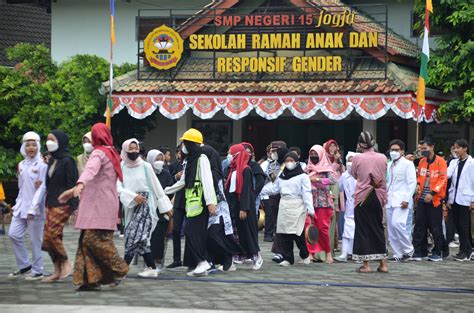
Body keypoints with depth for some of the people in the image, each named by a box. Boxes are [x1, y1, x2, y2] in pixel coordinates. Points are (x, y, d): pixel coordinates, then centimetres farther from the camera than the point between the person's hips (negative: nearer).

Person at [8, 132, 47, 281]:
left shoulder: (42, 165, -8)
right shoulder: (21, 165, 12)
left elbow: (42, 188, -12)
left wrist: (33, 209, -17)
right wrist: (17, 204, 5)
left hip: (35, 208, -6)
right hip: (21, 207, 6)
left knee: (35, 240, -2)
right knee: (13, 234, 1)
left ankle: (37, 271, 7)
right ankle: (24, 266, 13)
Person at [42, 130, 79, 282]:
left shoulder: (67, 161, -9)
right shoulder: (52, 160, 16)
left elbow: (72, 183, -14)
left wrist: (73, 205, -18)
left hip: (63, 203, -9)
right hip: (51, 203, 9)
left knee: (52, 233, -15)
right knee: (48, 236, 4)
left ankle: (65, 264, -1)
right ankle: (58, 271, 9)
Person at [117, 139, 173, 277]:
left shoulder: (145, 166, -2)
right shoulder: (121, 168, 3)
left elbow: (156, 187, 2)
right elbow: (119, 188, -5)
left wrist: (165, 207, 4)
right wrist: (133, 196, -19)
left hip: (146, 204, -4)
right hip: (131, 206, 4)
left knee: (135, 235, -14)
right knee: (141, 238, 5)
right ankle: (152, 268, 11)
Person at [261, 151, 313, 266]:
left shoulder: (303, 176, -3)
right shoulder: (282, 176, 16)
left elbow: (307, 194, -8)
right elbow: (274, 189, 21)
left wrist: (310, 209, -14)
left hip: (297, 206, -6)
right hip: (284, 205, 6)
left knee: (298, 233, -10)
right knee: (284, 233, 2)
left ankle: (305, 255, 11)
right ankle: (287, 258, 8)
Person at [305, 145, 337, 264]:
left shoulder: (327, 168, 2)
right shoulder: (308, 169, 14)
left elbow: (332, 180, -14)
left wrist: (316, 179, -16)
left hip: (323, 202, -4)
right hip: (309, 201, 4)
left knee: (322, 227, -6)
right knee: (308, 226, -7)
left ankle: (328, 253, 9)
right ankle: (311, 253, -2)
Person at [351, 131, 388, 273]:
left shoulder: (357, 158, -11)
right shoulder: (382, 158, -1)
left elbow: (354, 175, 5)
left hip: (362, 197, -3)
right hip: (378, 197, 3)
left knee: (363, 229, 3)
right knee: (378, 228, 12)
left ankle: (366, 264, 1)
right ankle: (383, 263, 10)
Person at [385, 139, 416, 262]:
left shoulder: (407, 164, -4)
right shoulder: (389, 165, 18)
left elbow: (412, 183, -9)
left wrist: (406, 200, -16)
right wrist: (385, 195, 12)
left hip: (401, 200, -7)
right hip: (390, 200, 7)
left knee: (397, 223, -22)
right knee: (391, 229, 3)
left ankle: (408, 249, -7)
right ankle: (398, 255, 9)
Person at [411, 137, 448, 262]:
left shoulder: (440, 161, -7)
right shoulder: (422, 161, 11)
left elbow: (443, 179, -12)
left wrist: (432, 193, -20)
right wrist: (418, 184, 2)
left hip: (434, 200, -5)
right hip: (422, 199, 5)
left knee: (435, 227, 1)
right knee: (419, 226, 4)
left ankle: (437, 253, 9)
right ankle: (419, 251, 9)